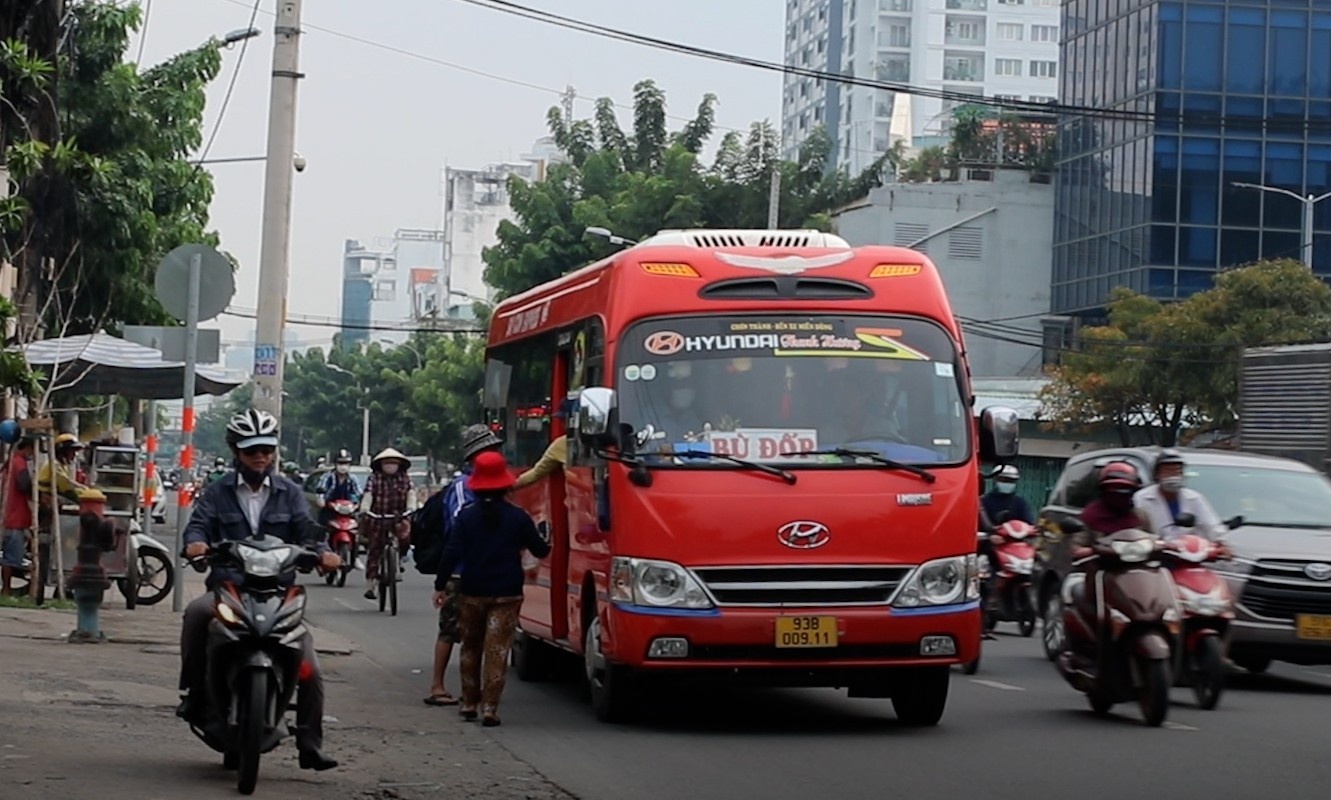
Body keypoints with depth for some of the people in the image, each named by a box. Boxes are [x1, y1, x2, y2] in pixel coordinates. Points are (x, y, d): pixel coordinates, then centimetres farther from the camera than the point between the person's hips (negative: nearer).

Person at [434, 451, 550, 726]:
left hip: (472, 592, 2)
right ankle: (489, 708, -9)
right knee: (497, 651, -2)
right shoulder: (517, 517, -5)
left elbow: (452, 553, -7)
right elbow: (540, 550, 3)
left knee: (471, 648, 17)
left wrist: (440, 585, -1)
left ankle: (469, 704, 22)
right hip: (506, 594, -2)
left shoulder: (466, 516, -3)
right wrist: (545, 545, 26)